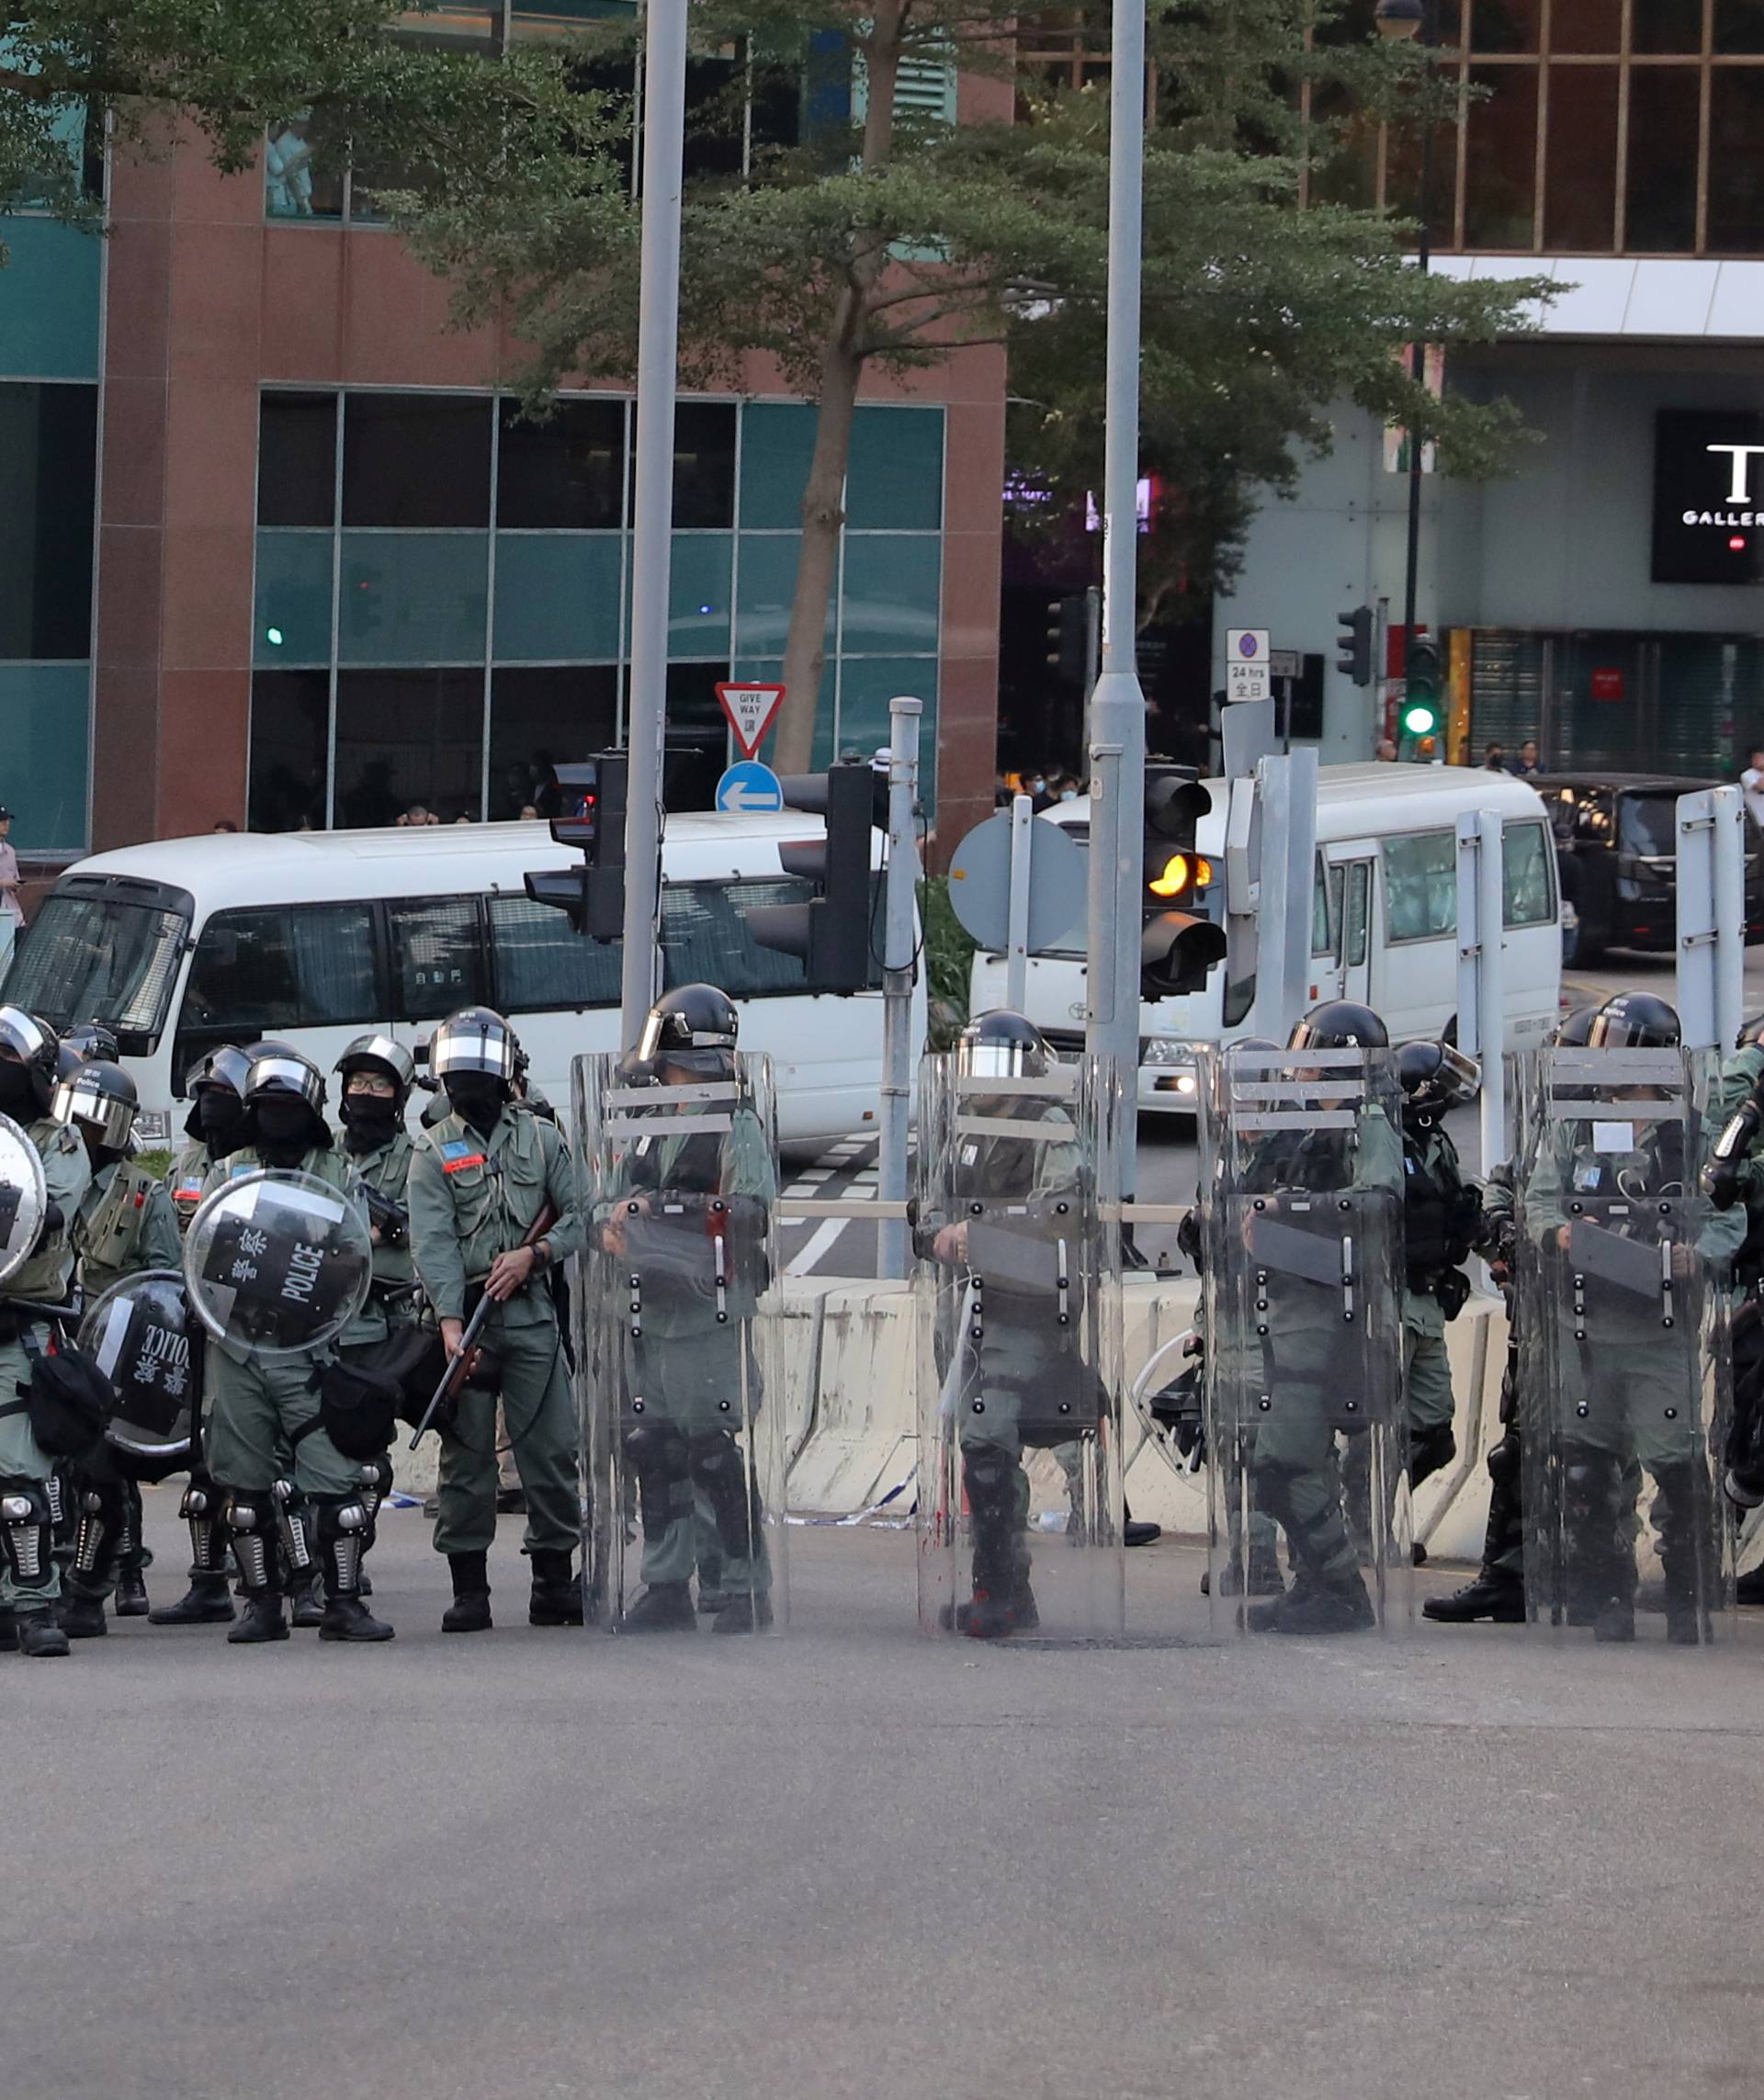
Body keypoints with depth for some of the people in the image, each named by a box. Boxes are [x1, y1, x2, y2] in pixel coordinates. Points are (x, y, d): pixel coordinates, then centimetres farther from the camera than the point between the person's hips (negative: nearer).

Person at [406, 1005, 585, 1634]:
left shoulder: (539, 1139, 11)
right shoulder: (434, 1151, 6)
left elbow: (578, 1216, 9)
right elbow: (433, 1242, -6)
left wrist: (534, 1255, -10)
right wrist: (450, 1321, -19)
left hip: (530, 1315, 1)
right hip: (463, 1315, -1)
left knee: (551, 1448, -1)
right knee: (467, 1453, -1)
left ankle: (554, 1581, 7)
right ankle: (468, 1589, 3)